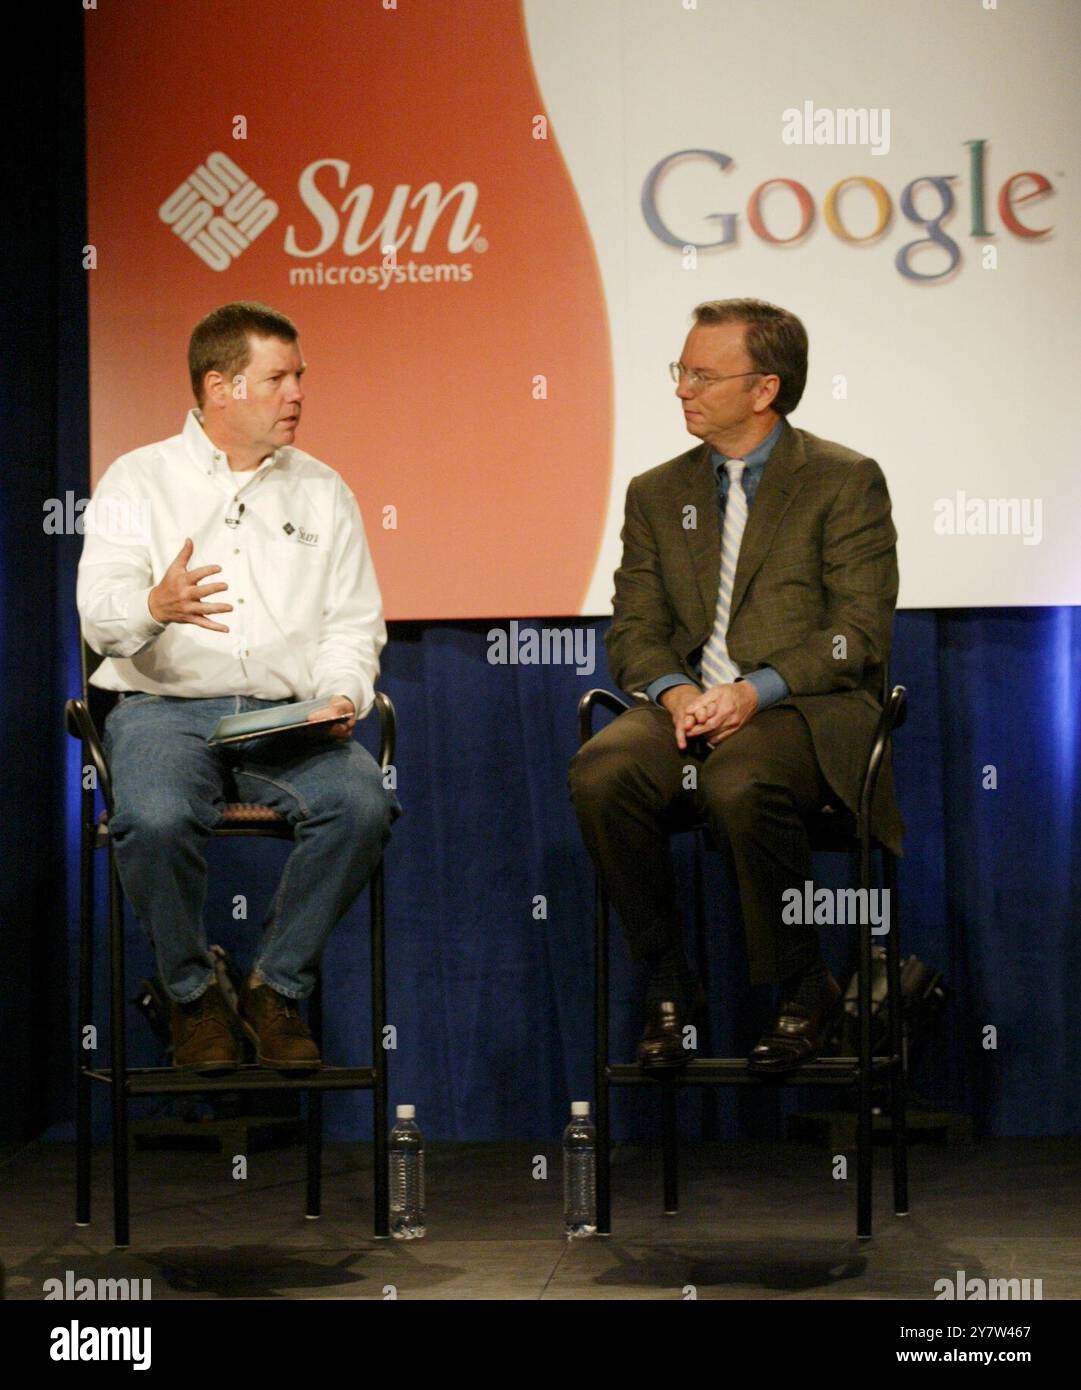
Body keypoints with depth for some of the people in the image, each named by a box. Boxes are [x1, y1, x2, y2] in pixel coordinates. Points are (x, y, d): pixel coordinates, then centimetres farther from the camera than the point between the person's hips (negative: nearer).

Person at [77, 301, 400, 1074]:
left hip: (288, 718, 3)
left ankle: (279, 989, -8)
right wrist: (155, 607, -28)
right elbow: (100, 612, -4)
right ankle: (192, 994, -7)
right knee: (155, 819, -35)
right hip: (164, 708, -2)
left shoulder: (321, 492, 18)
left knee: (364, 805, -29)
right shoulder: (139, 482, 8)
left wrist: (341, 696, -9)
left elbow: (354, 623, 13)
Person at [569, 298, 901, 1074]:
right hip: (687, 707, 4)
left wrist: (756, 692, -18)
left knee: (739, 785, -38)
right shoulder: (658, 494, 19)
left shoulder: (845, 481, 4)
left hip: (806, 711, -4)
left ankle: (804, 989, -14)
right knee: (600, 774, -29)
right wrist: (675, 692, -11)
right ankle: (668, 987, -12)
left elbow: (860, 633, -4)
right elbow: (634, 630, 12)